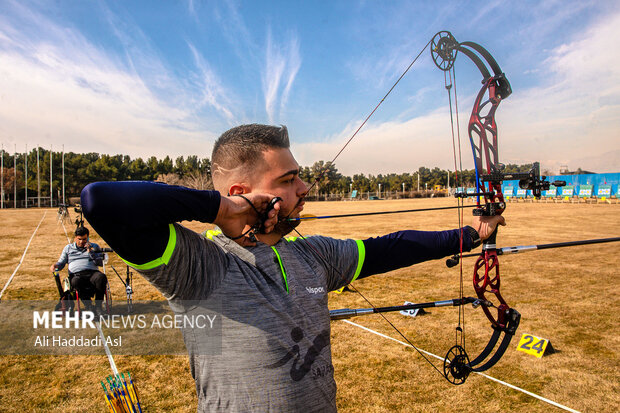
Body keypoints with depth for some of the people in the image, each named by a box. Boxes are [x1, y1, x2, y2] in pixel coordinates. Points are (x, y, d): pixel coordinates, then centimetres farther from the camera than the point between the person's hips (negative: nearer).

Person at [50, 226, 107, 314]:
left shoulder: (94, 247, 22)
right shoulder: (68, 248, 25)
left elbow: (100, 263, 10)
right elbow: (61, 263, 24)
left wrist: (90, 252, 0)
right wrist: (55, 265, 1)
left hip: (92, 273, 0)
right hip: (76, 275, 0)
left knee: (101, 277, -37)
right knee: (76, 282, -39)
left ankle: (98, 305, -22)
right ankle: (88, 306, -27)